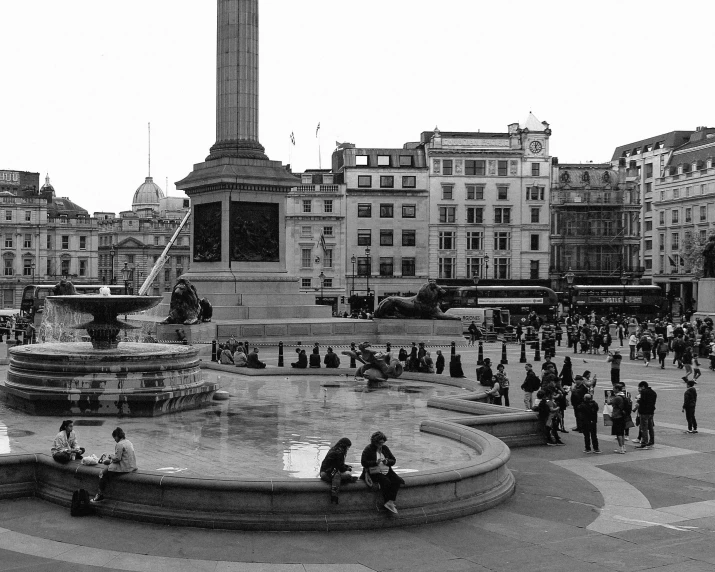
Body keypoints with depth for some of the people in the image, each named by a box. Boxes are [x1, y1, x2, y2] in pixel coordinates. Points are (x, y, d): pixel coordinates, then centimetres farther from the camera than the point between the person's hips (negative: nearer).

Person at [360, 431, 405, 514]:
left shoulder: (385, 448, 12)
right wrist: (376, 462, -23)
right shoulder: (368, 449, -4)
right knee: (386, 482, -33)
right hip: (374, 472, -5)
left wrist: (387, 462, -9)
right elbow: (364, 463, -13)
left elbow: (394, 460, 14)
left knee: (398, 481, -22)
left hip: (387, 471, 5)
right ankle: (388, 502, -22)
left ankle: (390, 502, -28)